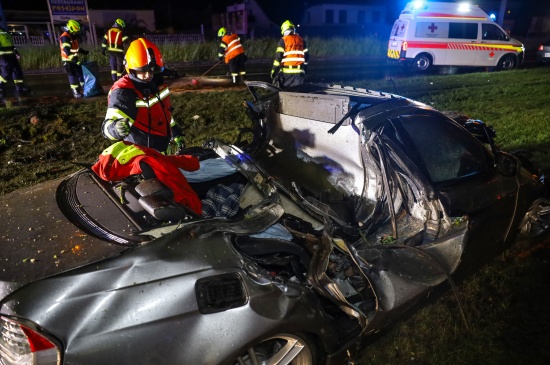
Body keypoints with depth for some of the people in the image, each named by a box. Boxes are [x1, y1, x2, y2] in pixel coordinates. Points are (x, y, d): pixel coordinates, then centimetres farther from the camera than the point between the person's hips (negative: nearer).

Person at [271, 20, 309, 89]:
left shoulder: (283, 40, -1)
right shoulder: (301, 40, 12)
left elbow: (278, 56, -8)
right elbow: (306, 56, 13)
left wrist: (273, 70, -4)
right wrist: (304, 68, 24)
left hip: (287, 71, -3)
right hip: (299, 71, 4)